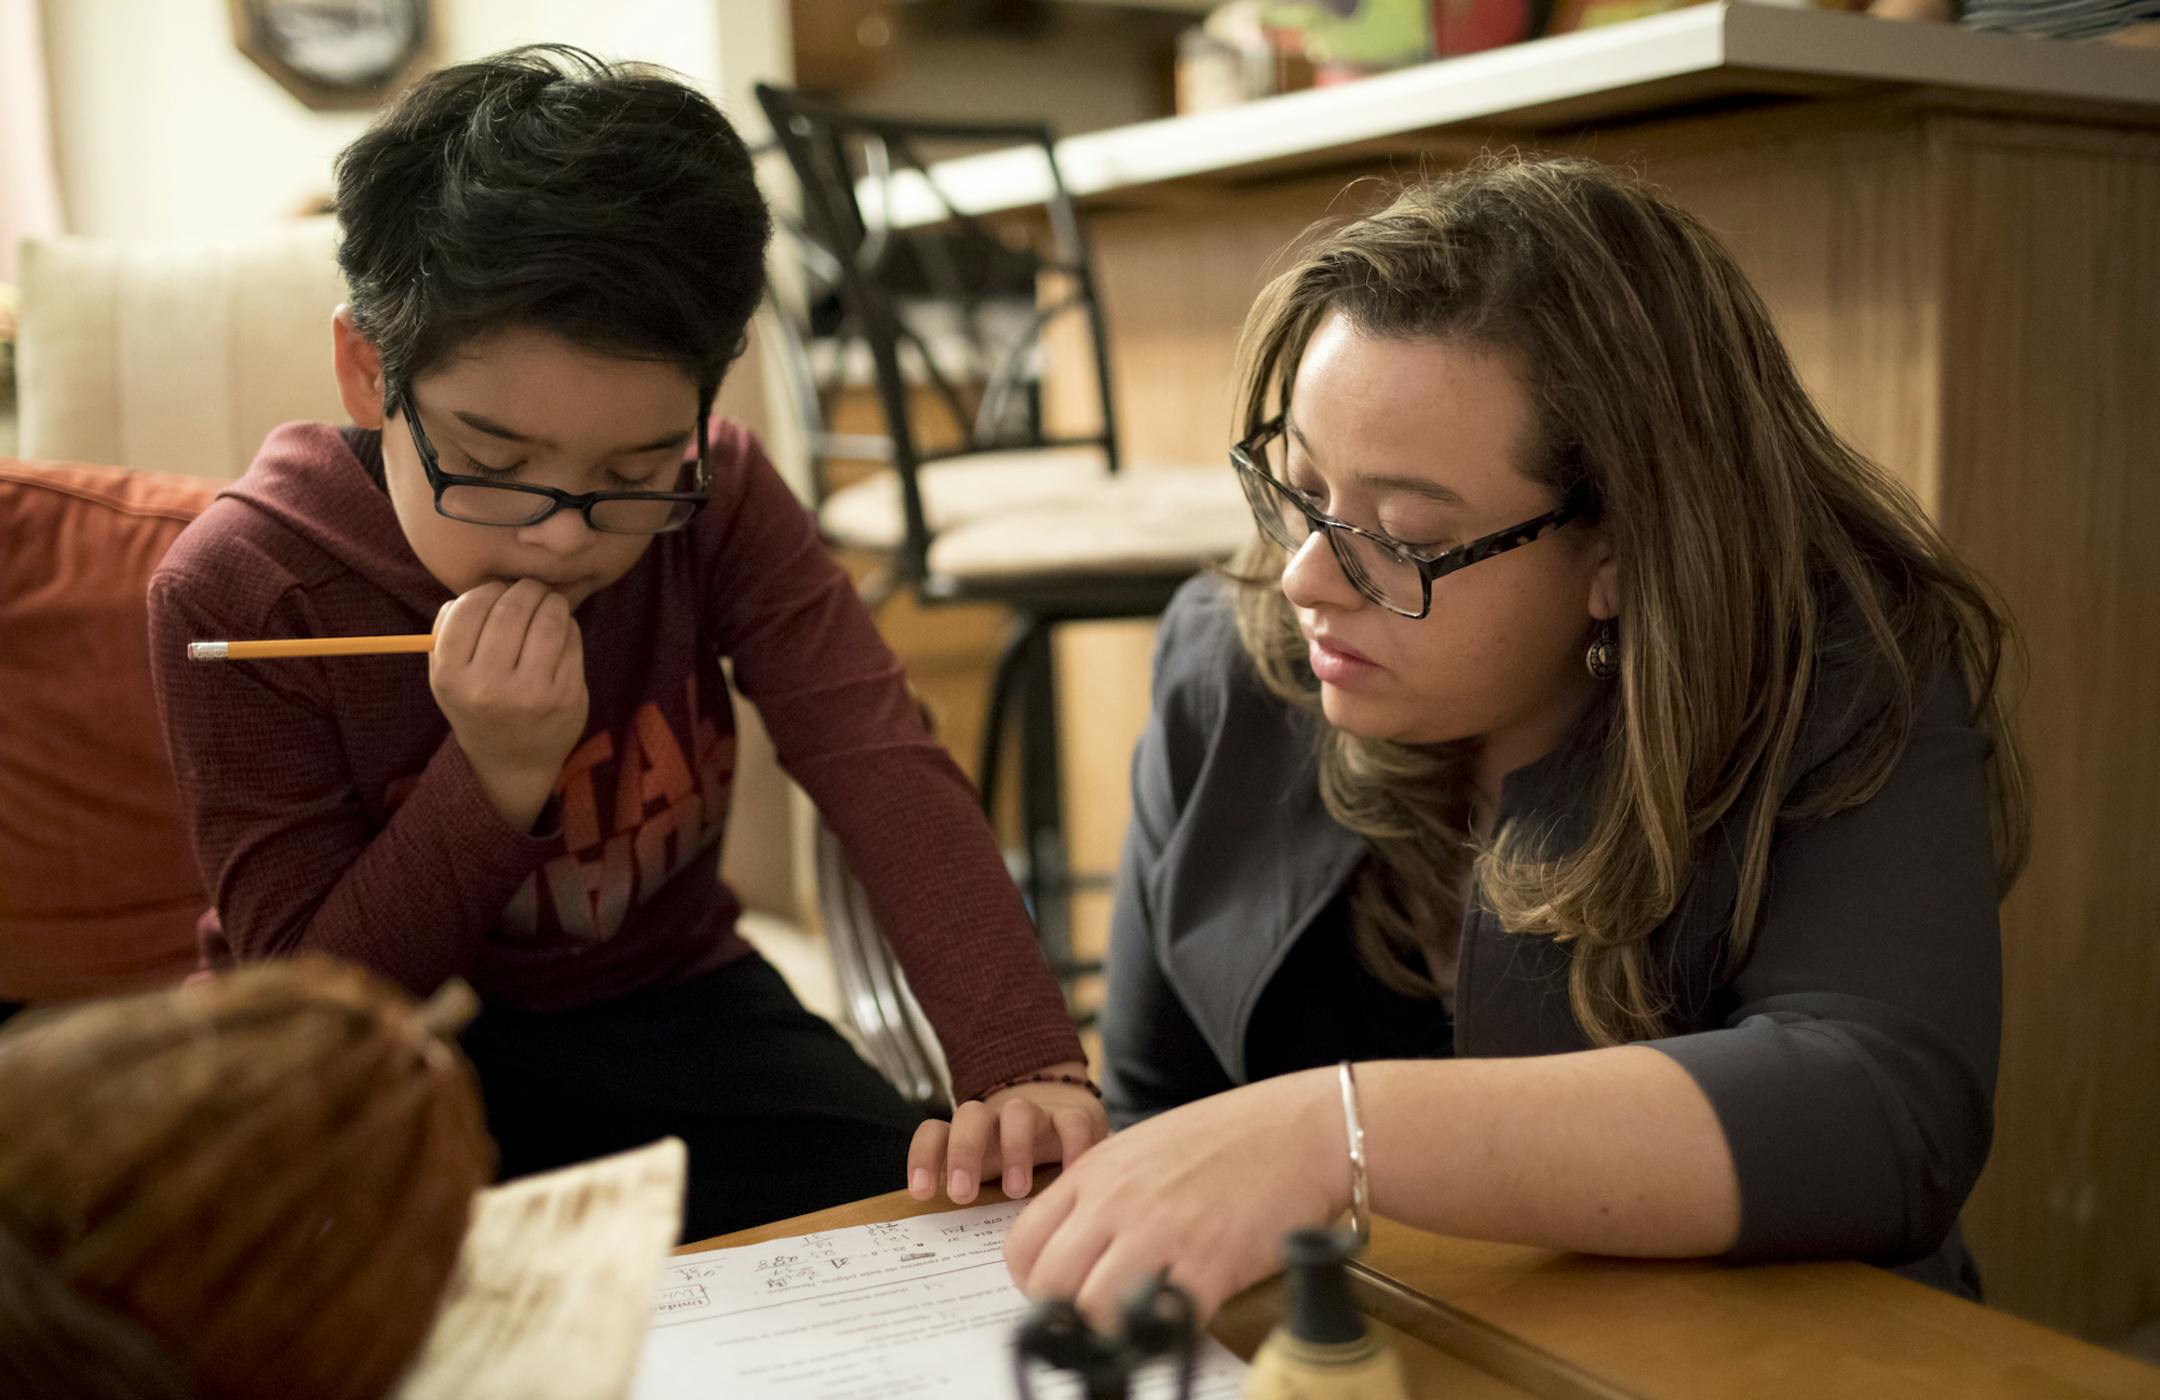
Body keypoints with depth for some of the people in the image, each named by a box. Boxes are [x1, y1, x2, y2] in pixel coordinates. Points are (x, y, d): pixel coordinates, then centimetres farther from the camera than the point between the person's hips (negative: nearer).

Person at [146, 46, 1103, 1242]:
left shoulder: (715, 503, -13)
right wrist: (497, 779, -31)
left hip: (664, 1008, 3)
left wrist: (1025, 1064, -37)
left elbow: (888, 779, -23)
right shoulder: (234, 590, -19)